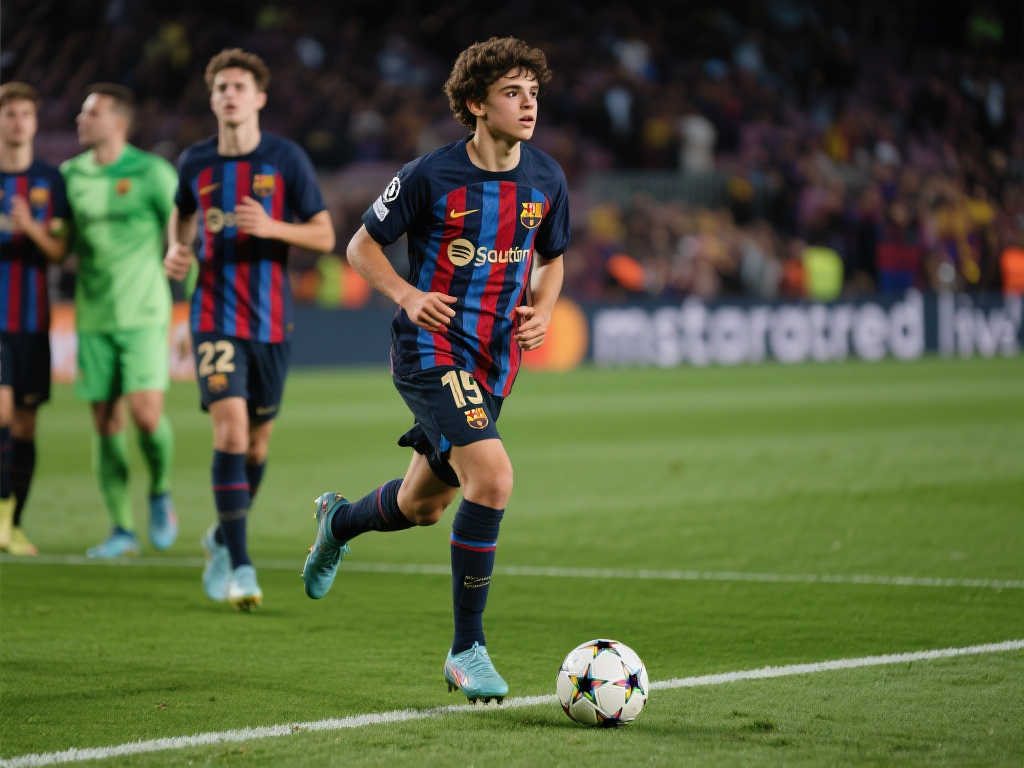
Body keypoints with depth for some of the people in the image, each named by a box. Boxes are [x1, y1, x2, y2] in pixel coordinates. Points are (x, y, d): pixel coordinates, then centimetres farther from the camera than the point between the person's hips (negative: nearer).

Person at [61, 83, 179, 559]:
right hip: (93, 319, 4)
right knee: (106, 424, 1)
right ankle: (122, 530, 9)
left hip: (143, 316, -4)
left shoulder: (153, 173, -7)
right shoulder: (70, 175, 7)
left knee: (146, 414, -15)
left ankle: (160, 493, 13)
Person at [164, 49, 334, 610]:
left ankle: (224, 537, 37)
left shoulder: (286, 159, -3)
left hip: (271, 321, 1)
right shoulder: (195, 162, 4)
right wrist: (177, 249, 3)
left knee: (256, 440, 10)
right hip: (215, 318, -1)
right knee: (230, 430, -17)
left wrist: (272, 227, -19)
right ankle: (239, 568, -17)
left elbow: (325, 236, -2)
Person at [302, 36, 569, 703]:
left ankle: (340, 520, 52)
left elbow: (552, 259, 19)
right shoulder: (432, 176, -12)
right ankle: (467, 650, -15)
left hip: (495, 360, 6)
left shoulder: (546, 179, 2)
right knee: (493, 476, -25)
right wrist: (408, 296, -18)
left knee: (423, 506, 16)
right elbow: (362, 247, -1)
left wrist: (541, 311, -2)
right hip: (432, 349, -6)